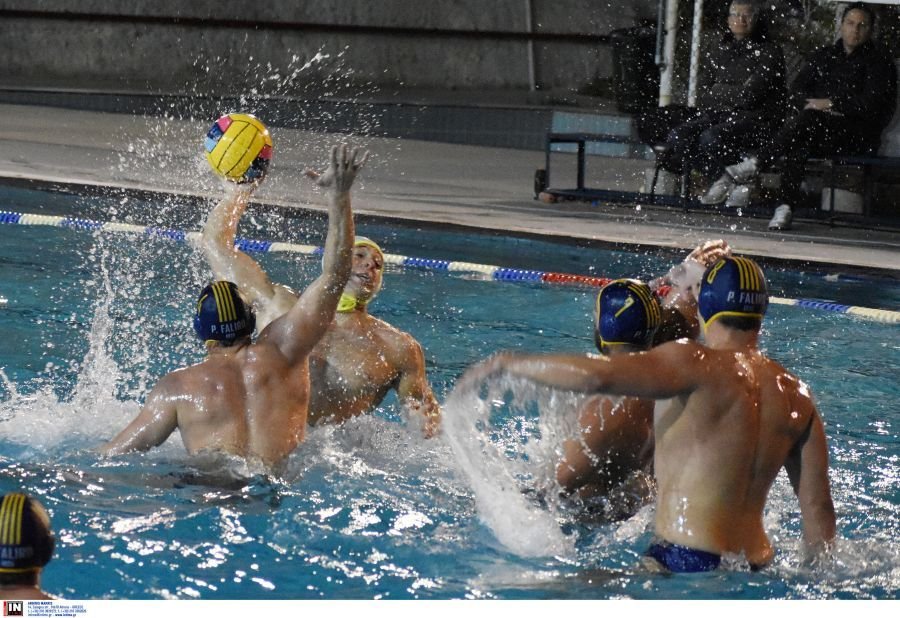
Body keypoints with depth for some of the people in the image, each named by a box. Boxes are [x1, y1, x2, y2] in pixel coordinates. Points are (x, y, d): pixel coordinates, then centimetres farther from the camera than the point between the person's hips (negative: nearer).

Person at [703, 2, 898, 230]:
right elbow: (796, 92, 15)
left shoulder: (879, 62, 8)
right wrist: (811, 104, -7)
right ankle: (787, 207, -44)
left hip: (857, 138, -4)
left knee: (808, 118, -35)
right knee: (798, 144, -35)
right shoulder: (825, 56, 23)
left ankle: (753, 165, -39)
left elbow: (873, 104, -6)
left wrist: (831, 104, -9)